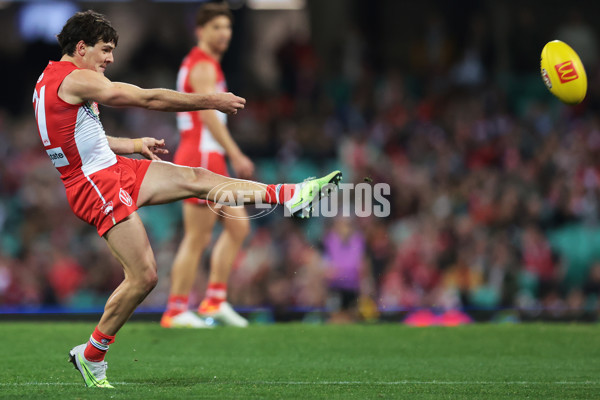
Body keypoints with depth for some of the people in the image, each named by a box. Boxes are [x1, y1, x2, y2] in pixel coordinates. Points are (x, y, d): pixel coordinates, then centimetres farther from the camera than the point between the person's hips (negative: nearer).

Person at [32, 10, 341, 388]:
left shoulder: (51, 78, 15)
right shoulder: (75, 78, -17)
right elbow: (148, 98, -16)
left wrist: (134, 144, 19)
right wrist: (211, 101, -9)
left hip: (113, 171, 10)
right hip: (97, 185, -10)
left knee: (196, 178, 5)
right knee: (143, 276, -10)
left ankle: (290, 196, 3)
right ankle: (91, 355, 3)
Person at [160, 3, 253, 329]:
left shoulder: (201, 64, 21)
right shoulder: (203, 66, -11)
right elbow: (208, 115, -20)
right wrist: (236, 155, -22)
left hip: (209, 160, 10)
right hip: (201, 158, -10)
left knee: (238, 224, 10)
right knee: (197, 238, -7)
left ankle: (215, 300, 11)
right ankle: (175, 312, -3)